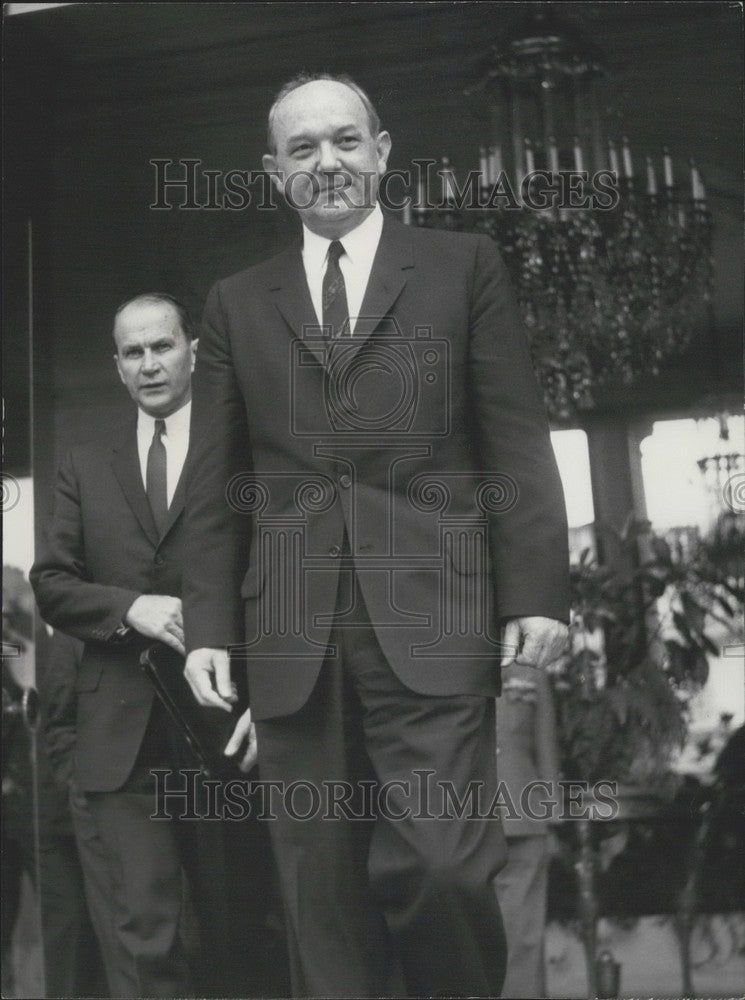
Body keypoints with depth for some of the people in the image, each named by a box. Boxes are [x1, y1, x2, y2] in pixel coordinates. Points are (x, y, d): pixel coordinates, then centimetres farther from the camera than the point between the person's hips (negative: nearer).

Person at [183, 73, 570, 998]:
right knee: (322, 893, 5)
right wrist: (208, 627, 6)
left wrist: (537, 591, -4)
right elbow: (213, 485, 13)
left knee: (441, 864, -9)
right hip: (293, 636, 3)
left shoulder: (463, 268, 9)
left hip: (431, 620, -2)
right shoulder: (236, 304, 14)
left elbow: (517, 442, 4)